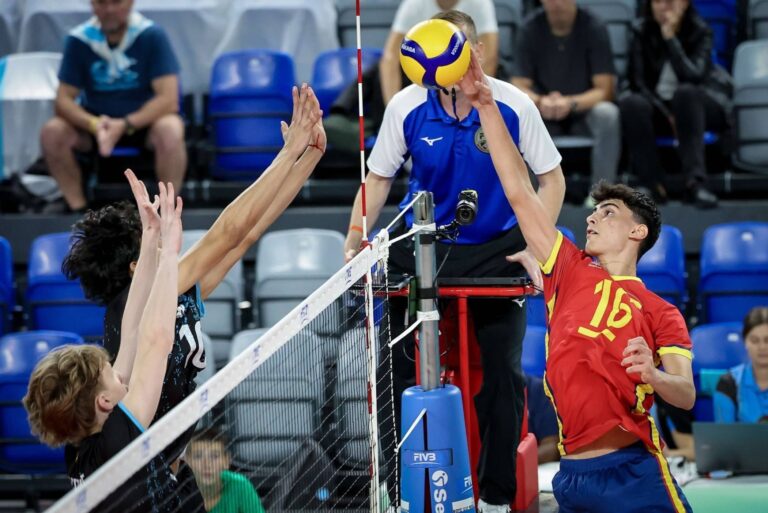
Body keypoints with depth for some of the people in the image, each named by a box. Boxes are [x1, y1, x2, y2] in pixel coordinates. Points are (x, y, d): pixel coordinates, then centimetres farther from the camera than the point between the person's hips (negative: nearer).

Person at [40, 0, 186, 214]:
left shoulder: (152, 35, -15)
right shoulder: (78, 39, -8)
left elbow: (168, 98, -19)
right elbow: (64, 99, -9)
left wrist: (126, 125, -32)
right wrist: (94, 124, -30)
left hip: (144, 120, -3)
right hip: (96, 121, 3)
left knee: (170, 131, -36)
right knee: (52, 132, -23)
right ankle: (76, 206, -10)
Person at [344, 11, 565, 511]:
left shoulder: (513, 105, -14)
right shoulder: (406, 107, -12)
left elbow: (551, 176, -3)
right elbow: (379, 177, 1)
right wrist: (355, 239, -12)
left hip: (497, 250, -1)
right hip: (420, 248, 1)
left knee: (503, 370, -5)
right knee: (399, 364, -5)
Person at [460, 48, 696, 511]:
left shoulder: (660, 313, 5)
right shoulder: (572, 273, 12)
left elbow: (686, 396, -2)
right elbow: (519, 192, 10)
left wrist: (652, 375, -25)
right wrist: (487, 107, 6)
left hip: (633, 472, -3)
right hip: (572, 475, 3)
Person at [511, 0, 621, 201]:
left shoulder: (594, 28, -13)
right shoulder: (530, 29, -8)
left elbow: (604, 90, -16)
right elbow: (519, 87, -10)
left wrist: (571, 103, -36)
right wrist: (539, 102, -33)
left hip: (584, 111, -1)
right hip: (544, 116, 1)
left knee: (607, 113, -35)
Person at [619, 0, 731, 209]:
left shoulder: (700, 31, -7)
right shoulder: (642, 32, -2)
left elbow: (693, 76, -23)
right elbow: (637, 82, -9)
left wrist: (670, 37, -28)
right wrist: (667, 115, -20)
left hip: (696, 105, -2)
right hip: (657, 105, 2)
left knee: (685, 92, -37)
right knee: (630, 103, -31)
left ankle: (695, 181, -43)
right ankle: (652, 184, -30)